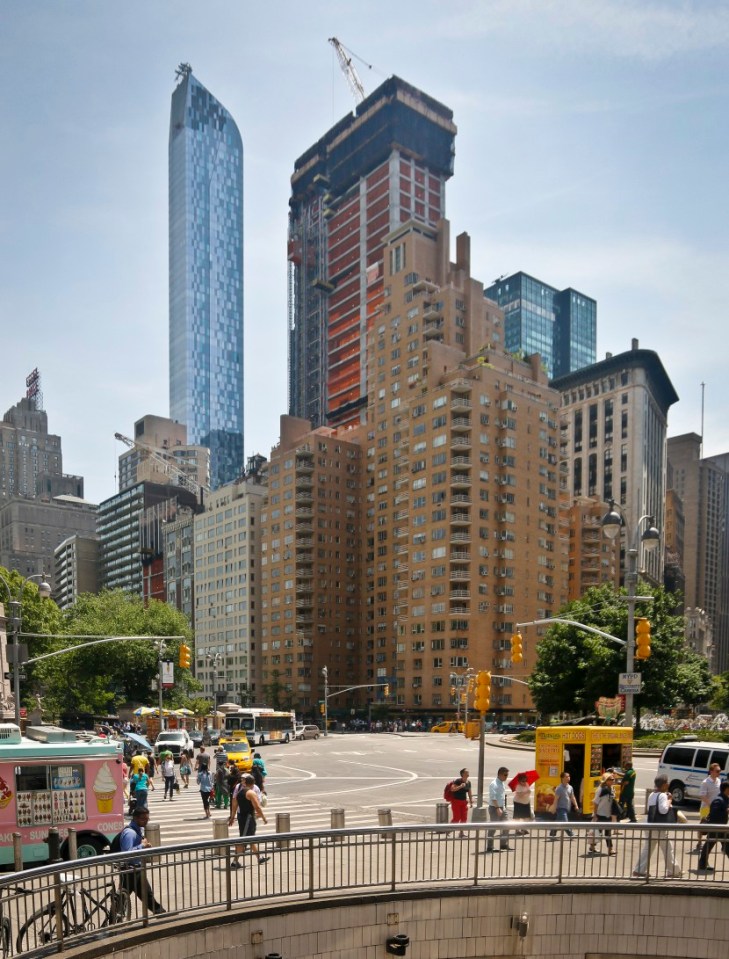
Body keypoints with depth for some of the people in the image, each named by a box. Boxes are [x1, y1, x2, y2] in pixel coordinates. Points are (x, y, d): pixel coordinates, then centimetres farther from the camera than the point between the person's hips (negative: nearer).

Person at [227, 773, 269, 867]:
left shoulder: (239, 791, 9)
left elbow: (234, 805, 14)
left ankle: (259, 858, 28)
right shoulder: (251, 793, -14)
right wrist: (264, 817, -6)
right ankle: (235, 861, -5)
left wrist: (232, 818, 21)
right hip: (248, 817, -9)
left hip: (241, 816, 9)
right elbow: (257, 807, -15)